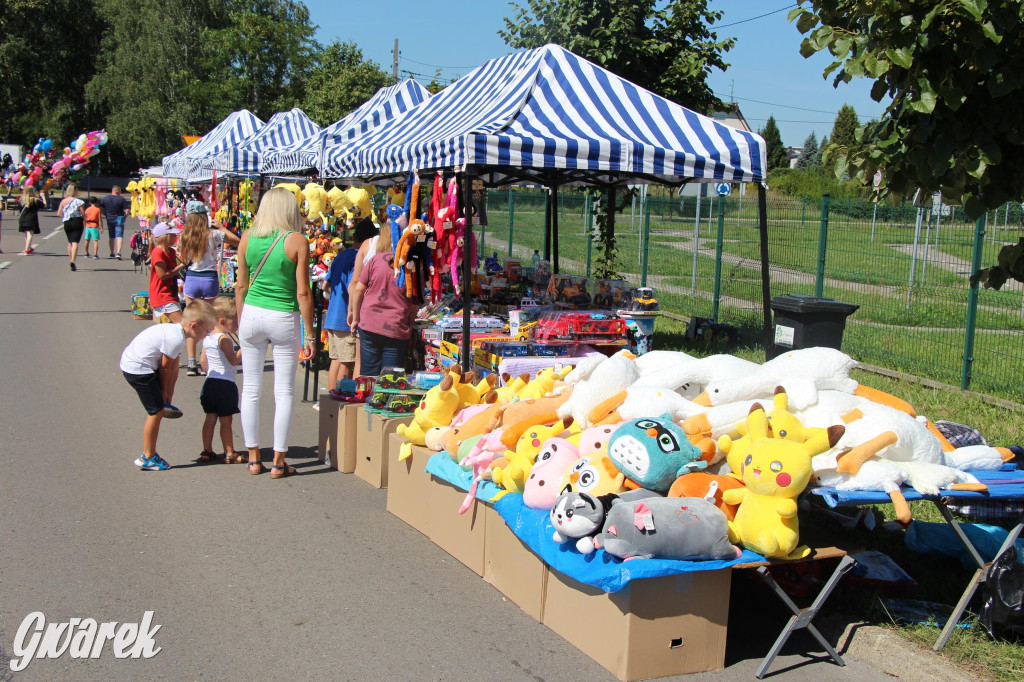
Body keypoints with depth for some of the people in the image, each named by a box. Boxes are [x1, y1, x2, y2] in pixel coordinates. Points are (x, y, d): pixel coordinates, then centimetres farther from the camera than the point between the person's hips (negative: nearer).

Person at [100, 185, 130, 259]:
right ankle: (118, 252, -22)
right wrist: (125, 215, 4)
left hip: (109, 219, 4)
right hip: (119, 219, -4)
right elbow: (127, 210, -13)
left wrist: (107, 215, 14)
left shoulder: (105, 198, 2)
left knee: (111, 237, 15)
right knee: (119, 236, -5)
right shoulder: (121, 199, -9)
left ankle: (112, 253, 22)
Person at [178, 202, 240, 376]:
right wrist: (222, 228, 8)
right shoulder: (213, 235, -9)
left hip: (191, 279, 2)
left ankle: (191, 364, 7)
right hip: (210, 279, -2)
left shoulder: (183, 237, -2)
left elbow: (183, 260, 6)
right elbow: (237, 241, -2)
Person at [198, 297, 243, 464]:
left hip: (209, 382, 8)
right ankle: (229, 454, 5)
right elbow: (234, 360, -21)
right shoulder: (224, 339, -16)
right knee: (226, 421, -1)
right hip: (225, 384, -8)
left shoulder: (207, 338, 10)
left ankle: (207, 451, 18)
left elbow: (204, 362, 15)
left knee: (210, 419, 13)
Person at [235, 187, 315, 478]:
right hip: (283, 319, -3)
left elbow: (240, 286, 7)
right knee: (284, 392, 6)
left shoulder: (247, 238, 1)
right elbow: (303, 292, -9)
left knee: (250, 389, 12)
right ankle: (278, 462, 10)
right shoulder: (297, 241, -8)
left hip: (251, 314, 3)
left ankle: (253, 457, 19)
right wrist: (310, 334, -2)